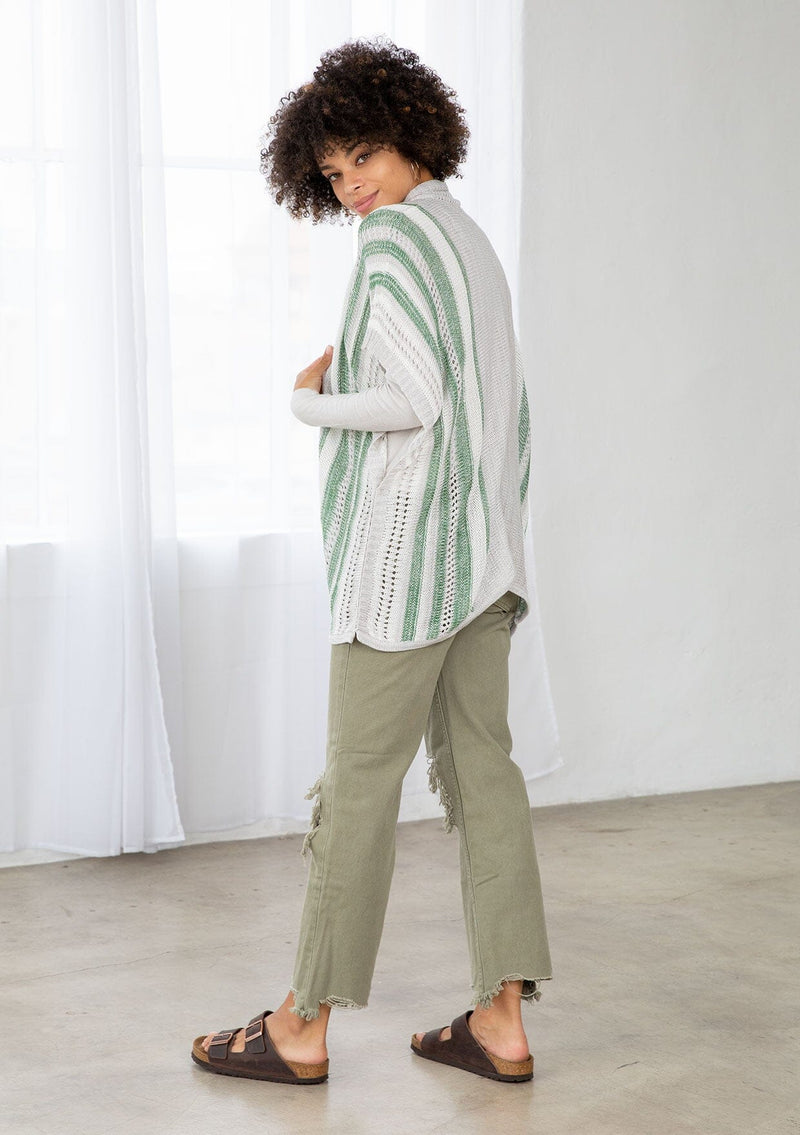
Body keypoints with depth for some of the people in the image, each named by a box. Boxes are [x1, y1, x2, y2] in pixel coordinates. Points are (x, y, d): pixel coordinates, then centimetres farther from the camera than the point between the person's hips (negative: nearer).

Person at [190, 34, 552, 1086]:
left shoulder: (398, 233, -11)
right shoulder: (471, 239, 18)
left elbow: (411, 400, -19)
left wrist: (312, 401, -4)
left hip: (409, 544, -9)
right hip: (484, 544, 9)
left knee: (361, 775, -3)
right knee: (480, 764, 7)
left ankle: (304, 1028, 5)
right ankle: (502, 1020, 8)